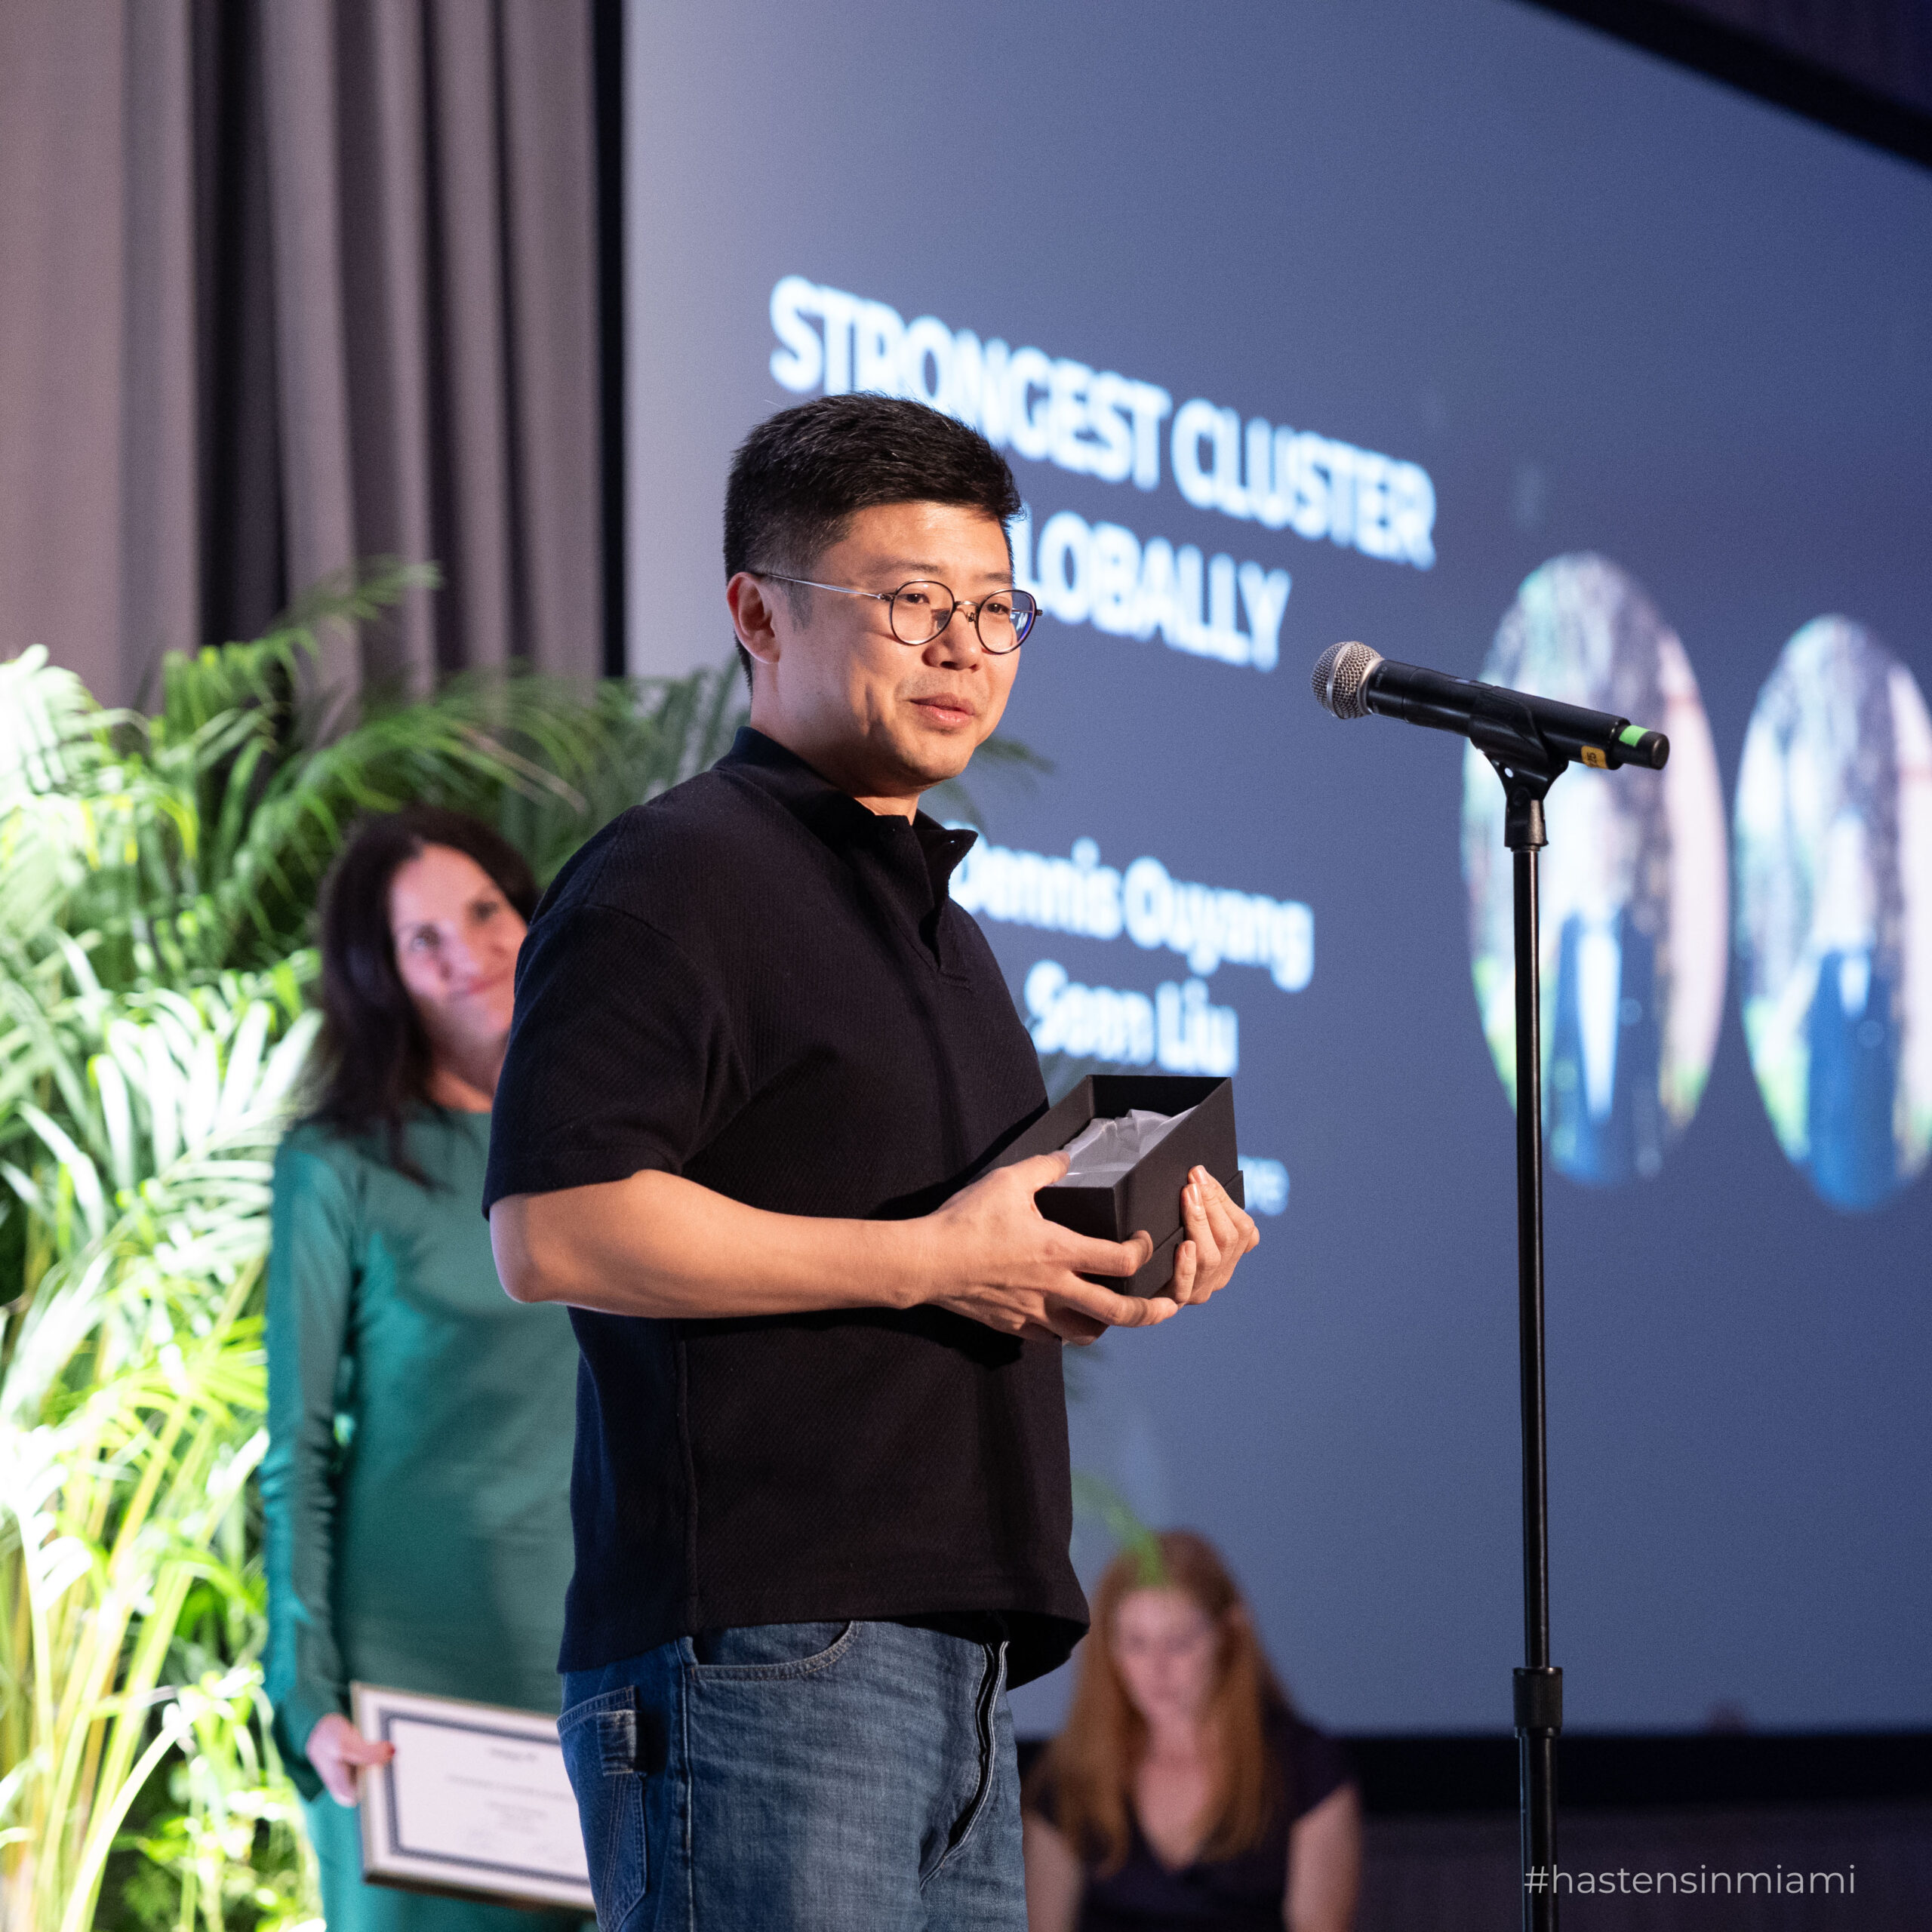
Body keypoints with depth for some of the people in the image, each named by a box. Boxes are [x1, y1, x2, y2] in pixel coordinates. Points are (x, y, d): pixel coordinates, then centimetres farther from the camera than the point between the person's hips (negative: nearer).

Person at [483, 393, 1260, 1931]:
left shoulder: (932, 915, 25)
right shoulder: (672, 882, -6)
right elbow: (554, 1231, -18)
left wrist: (1106, 1262, 11)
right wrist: (930, 1258, -16)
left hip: (956, 1665, 9)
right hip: (758, 1658, -9)